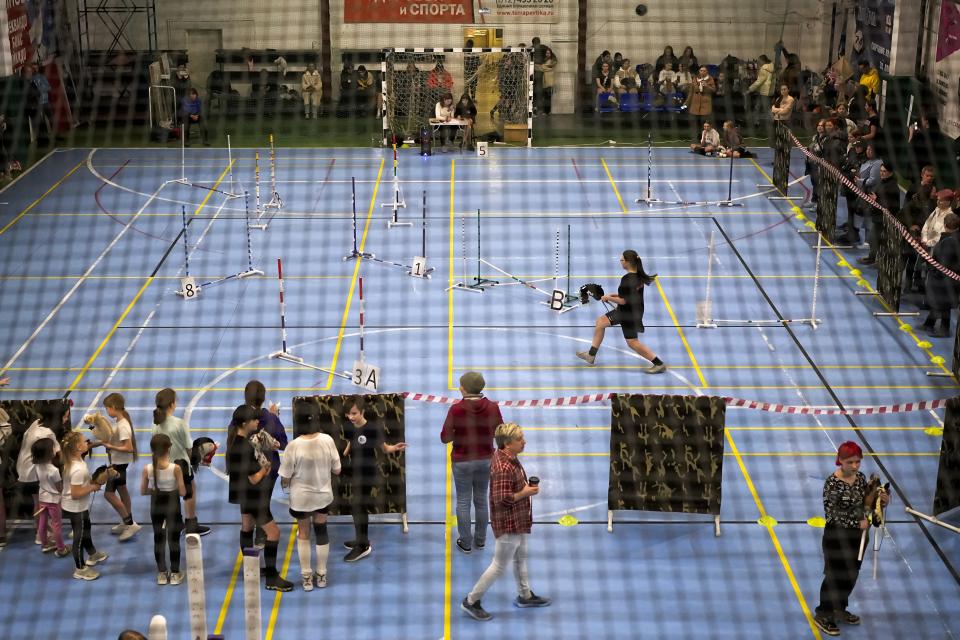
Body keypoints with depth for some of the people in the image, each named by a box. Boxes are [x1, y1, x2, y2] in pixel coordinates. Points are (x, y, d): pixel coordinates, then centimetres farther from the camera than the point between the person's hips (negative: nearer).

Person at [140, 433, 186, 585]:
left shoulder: (147, 469, -14)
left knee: (158, 540, 16)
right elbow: (183, 492, -16)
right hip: (173, 507, -2)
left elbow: (143, 491, -4)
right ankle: (175, 574, 20)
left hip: (156, 507, 2)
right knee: (174, 540, 12)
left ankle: (162, 574, 24)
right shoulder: (175, 468, -21)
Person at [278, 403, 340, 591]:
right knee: (321, 531, 21)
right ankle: (321, 575, 31)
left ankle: (307, 577, 25)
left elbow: (285, 478, -16)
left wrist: (285, 484, 7)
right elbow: (337, 470, -6)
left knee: (303, 534, 17)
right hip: (323, 494, 2)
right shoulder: (327, 440, -16)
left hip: (301, 497, -2)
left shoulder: (294, 445, -24)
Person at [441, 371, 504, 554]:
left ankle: (465, 542, 22)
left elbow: (445, 438, -14)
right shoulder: (492, 408, -12)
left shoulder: (456, 410, -20)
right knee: (481, 500, 18)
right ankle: (480, 540, 31)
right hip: (485, 459, 3)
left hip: (462, 461, -3)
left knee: (463, 502, 12)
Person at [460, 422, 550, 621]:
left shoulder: (508, 457, 2)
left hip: (518, 521, 10)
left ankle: (525, 596, 42)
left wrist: (526, 487, 6)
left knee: (520, 558, 25)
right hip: (509, 524, -10)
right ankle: (471, 601, 12)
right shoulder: (503, 467, -30)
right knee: (500, 565, 1)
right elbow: (501, 499, -31)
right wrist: (525, 493, -22)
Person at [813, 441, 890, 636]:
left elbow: (865, 503, 10)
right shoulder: (832, 483, -23)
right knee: (834, 576, 4)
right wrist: (858, 523, -21)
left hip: (857, 536, 7)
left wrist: (881, 500, -10)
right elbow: (832, 514, -24)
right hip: (837, 537, -7)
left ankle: (839, 609, 38)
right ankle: (822, 615, 20)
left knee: (851, 574, 18)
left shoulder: (860, 477, -2)